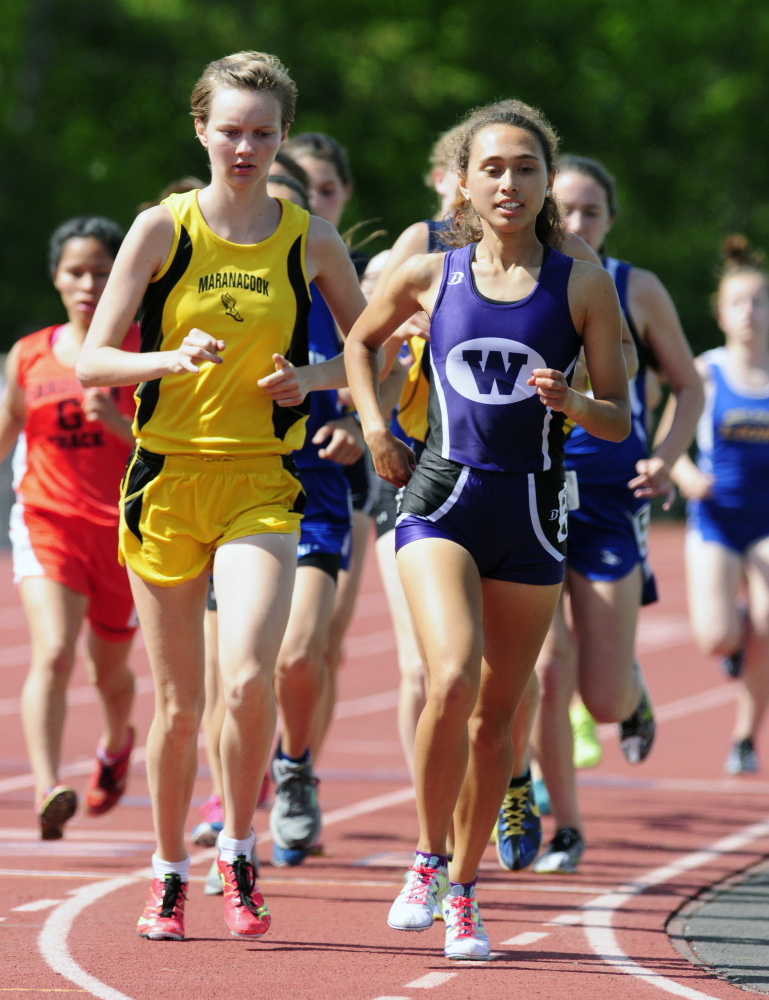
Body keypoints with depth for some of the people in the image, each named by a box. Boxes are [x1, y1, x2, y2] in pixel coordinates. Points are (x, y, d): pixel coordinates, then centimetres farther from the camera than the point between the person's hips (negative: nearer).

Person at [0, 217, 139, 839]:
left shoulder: (144, 352, -3)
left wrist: (117, 422, -23)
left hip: (124, 529, 0)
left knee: (110, 670, 17)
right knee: (53, 653, -23)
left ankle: (117, 744, 51)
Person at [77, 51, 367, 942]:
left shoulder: (311, 242, 3)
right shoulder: (163, 229, -1)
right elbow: (92, 362, -3)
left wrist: (311, 377, -6)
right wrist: (172, 359, -21)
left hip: (261, 485, 0)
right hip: (167, 477, 0)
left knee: (248, 678, -21)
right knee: (178, 703, 6)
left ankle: (238, 852, 1)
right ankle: (168, 875, 25)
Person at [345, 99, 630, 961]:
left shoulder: (583, 286, 0)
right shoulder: (430, 276, 3)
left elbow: (618, 420, 3)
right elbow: (360, 341, 23)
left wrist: (571, 402, -18)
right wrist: (374, 428, 9)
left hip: (530, 511, 1)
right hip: (441, 500, -1)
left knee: (495, 714, 7)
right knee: (452, 678, -23)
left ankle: (462, 893, 22)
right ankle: (427, 860, -3)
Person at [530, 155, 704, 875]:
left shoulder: (637, 292, 2)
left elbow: (688, 387, 11)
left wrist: (667, 456, -6)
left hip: (611, 499, 0)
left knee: (603, 700, -2)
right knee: (546, 675, -10)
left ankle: (631, 690, 37)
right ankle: (564, 829, 9)